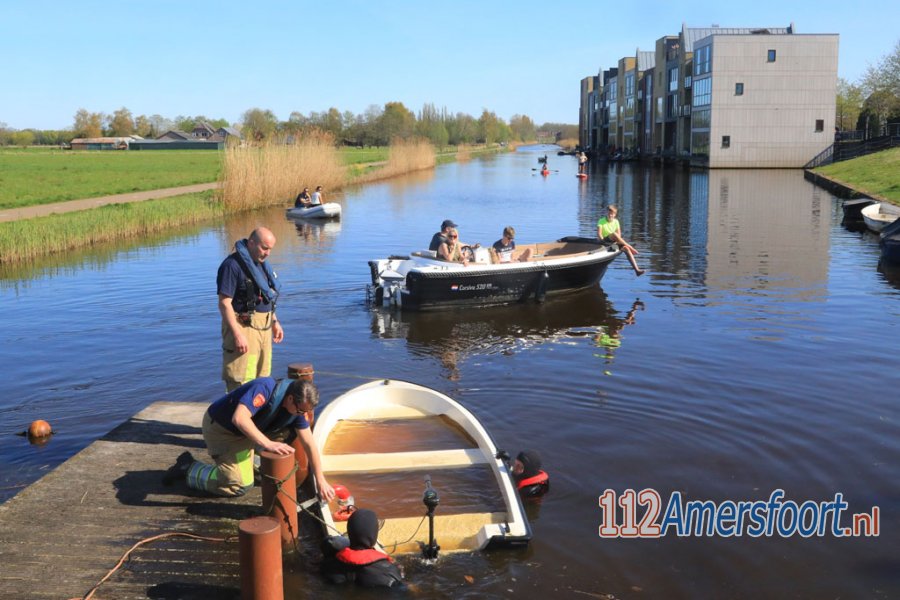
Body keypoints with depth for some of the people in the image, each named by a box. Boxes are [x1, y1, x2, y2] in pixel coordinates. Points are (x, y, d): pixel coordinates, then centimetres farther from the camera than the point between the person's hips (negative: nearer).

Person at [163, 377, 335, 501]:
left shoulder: (297, 407, -12)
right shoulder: (265, 388, -35)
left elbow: (309, 444, -7)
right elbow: (239, 418, -48)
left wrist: (321, 481, -9)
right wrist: (268, 444, -51)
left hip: (246, 432, 7)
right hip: (220, 427, -7)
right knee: (239, 485, -15)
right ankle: (189, 469, 2)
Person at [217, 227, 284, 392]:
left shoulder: (261, 263, 13)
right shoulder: (233, 265, -15)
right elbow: (224, 303, -20)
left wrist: (274, 322, 20)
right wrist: (237, 335, -24)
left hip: (263, 327, 9)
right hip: (243, 327, -9)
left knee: (261, 379, 16)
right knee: (240, 383, -9)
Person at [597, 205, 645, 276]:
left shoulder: (616, 221, 7)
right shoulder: (601, 221, -5)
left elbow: (619, 234, 3)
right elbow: (599, 234, -15)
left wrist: (617, 241, -15)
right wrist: (604, 242, -26)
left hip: (614, 243, 4)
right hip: (605, 242, -4)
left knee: (626, 248, -22)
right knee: (614, 234, -34)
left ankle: (636, 269, -28)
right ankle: (631, 248, -25)